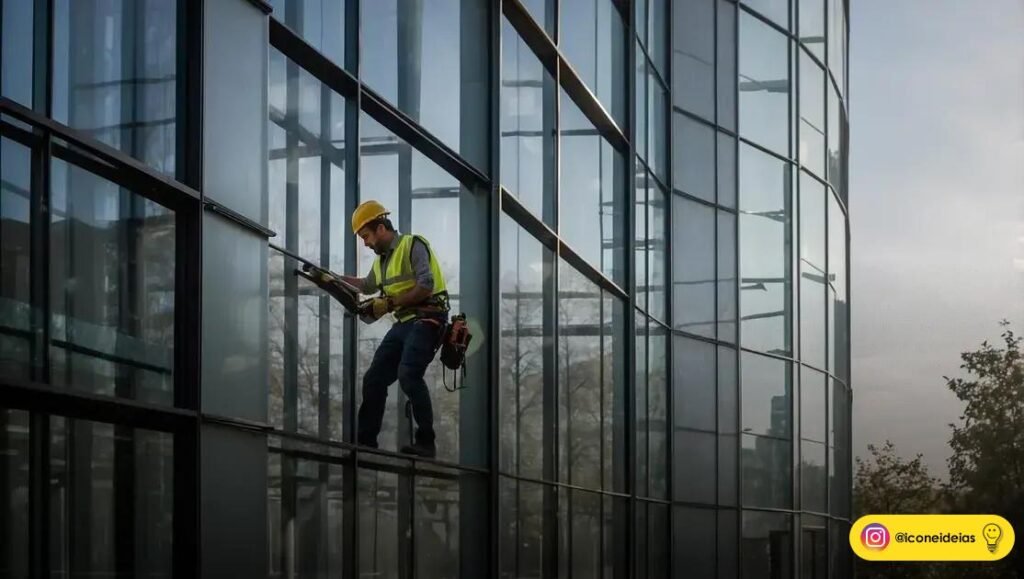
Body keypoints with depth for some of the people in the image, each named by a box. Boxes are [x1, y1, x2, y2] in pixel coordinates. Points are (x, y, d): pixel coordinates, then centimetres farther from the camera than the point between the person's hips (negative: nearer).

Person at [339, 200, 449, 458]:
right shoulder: (382, 259, 21)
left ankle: (426, 441, -22)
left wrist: (390, 304, -18)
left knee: (408, 374, -27)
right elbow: (367, 285, 40)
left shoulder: (412, 245, -8)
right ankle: (366, 441, 12)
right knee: (374, 378, 5)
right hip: (403, 323, 9)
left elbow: (426, 286, -19)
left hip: (427, 320, -9)